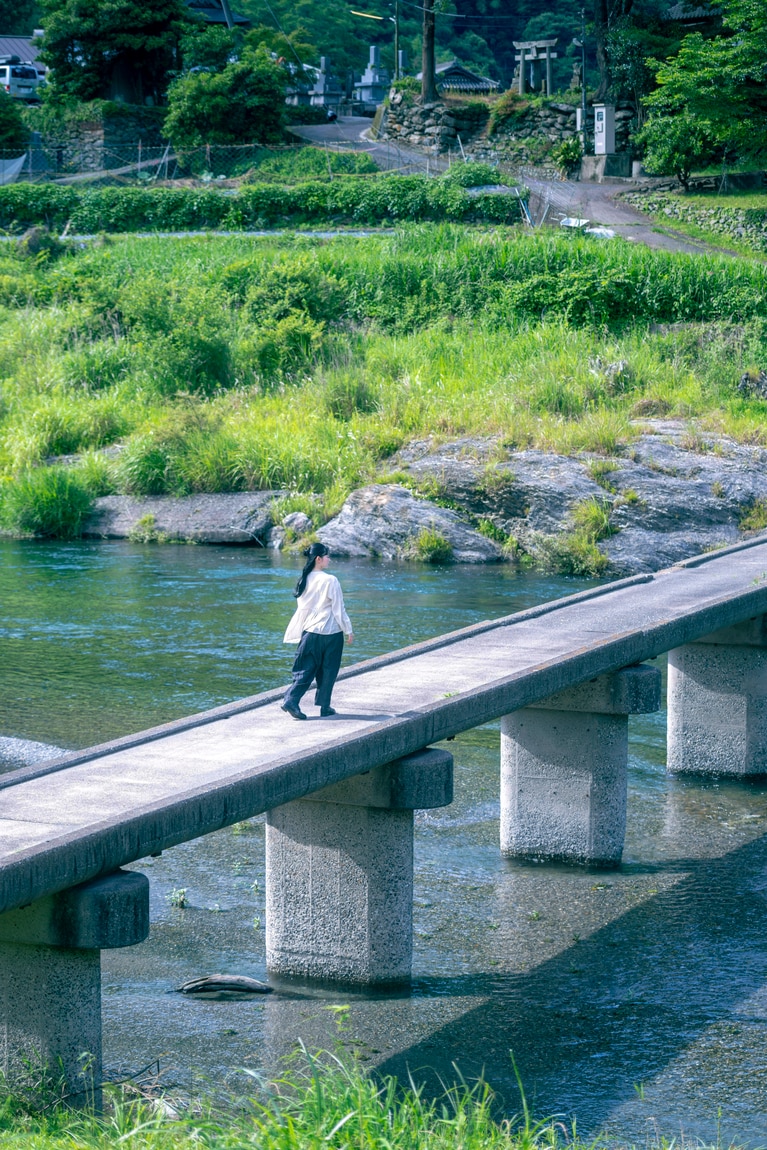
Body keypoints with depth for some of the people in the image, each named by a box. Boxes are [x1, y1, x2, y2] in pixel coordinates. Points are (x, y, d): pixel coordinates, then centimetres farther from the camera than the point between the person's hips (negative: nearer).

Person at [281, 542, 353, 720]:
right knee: (328, 672, 9)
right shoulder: (330, 581, -14)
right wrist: (348, 630, -1)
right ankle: (324, 707, 15)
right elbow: (339, 609, -10)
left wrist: (299, 632, 19)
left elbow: (301, 608, 10)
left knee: (306, 669, 7)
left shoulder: (305, 580, 2)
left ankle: (291, 700, -10)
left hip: (309, 632, 5)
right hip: (330, 632, -5)